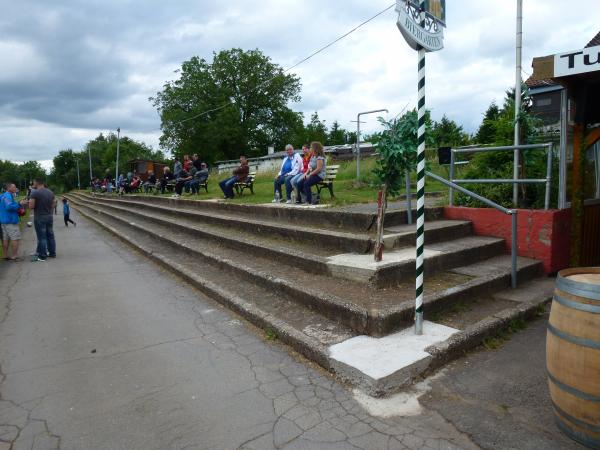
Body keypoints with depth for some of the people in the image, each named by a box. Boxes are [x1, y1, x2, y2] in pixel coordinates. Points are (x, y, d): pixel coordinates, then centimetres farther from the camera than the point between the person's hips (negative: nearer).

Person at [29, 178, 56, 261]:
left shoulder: (35, 193, -13)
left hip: (39, 218, -6)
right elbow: (54, 204, 11)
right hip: (49, 216, 6)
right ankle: (52, 253, 20)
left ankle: (42, 256, 3)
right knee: (50, 236, 13)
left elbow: (31, 206, -15)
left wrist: (30, 201, 5)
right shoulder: (51, 192, 7)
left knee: (41, 237, -2)